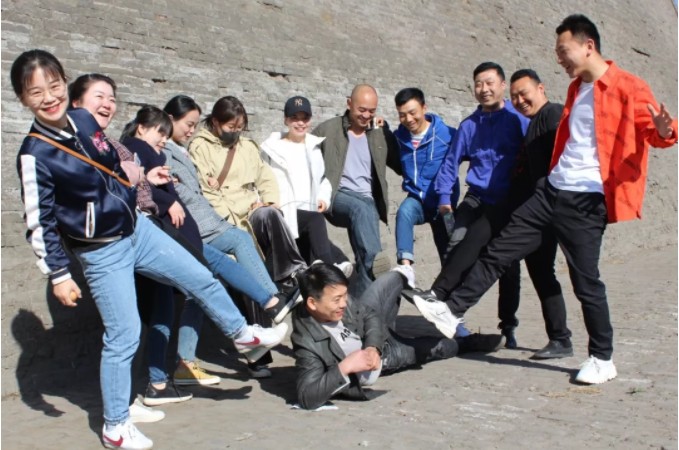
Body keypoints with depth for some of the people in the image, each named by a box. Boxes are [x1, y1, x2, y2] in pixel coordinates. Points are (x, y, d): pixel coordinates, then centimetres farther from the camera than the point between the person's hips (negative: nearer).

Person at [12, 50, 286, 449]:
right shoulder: (35, 155, -20)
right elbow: (40, 223, -16)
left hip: (138, 229, 7)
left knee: (201, 279, 13)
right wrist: (58, 275, -14)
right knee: (124, 336, -1)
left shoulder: (84, 120, -2)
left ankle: (244, 335, 38)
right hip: (102, 253, -6)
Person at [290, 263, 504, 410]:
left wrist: (372, 346, -31)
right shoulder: (309, 343, -43)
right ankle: (470, 342, 46)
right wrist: (344, 367, -50)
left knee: (390, 281, 0)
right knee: (435, 348, 8)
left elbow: (369, 315, -12)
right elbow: (307, 397, -45)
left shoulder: (338, 298, -26)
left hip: (375, 336, 4)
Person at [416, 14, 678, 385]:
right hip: (552, 190, 7)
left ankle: (603, 360, 18)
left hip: (587, 201, -7)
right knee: (499, 250, 7)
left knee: (586, 281, 0)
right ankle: (453, 311, 16)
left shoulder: (627, 88, -8)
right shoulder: (576, 88, 16)